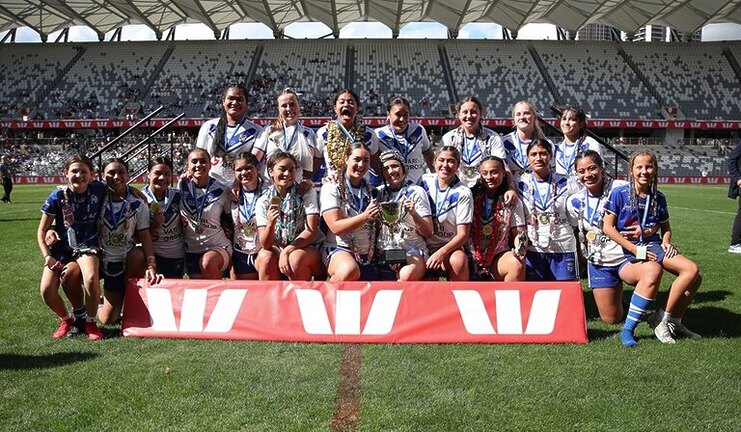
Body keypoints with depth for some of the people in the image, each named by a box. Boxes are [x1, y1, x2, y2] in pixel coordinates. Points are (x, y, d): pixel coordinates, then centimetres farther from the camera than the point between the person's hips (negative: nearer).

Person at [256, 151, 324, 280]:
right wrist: (271, 223, -28)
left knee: (296, 258, -33)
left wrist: (287, 251, -22)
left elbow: (311, 230, -12)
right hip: (277, 250, 2)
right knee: (266, 256, -29)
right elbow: (265, 244, -8)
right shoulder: (263, 201, -1)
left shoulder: (307, 192, -4)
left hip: (308, 248, -1)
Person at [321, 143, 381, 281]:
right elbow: (336, 227, -13)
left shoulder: (372, 191, 13)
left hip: (367, 254, 6)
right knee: (349, 271, -38)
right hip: (338, 250, -6)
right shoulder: (331, 188, -2)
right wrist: (365, 216, -25)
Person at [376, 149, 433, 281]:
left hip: (413, 251, -3)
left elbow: (429, 232, 1)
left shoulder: (416, 191, 4)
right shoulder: (379, 192, 14)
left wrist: (414, 213, -16)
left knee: (407, 276, -34)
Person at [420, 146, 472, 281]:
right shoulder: (425, 181, 2)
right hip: (423, 246, 2)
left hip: (449, 247, -2)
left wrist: (441, 253, -25)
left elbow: (463, 234, -11)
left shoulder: (463, 193, -7)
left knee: (459, 261, -36)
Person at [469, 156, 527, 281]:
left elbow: (518, 233, 5)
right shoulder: (472, 196, 4)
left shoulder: (513, 202, 7)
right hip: (472, 257, 0)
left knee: (517, 265, -31)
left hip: (499, 255, 0)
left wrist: (520, 248, -19)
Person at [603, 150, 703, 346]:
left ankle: (673, 321, 1)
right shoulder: (620, 193, -4)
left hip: (653, 245, 6)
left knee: (693, 271, -13)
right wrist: (635, 250, -14)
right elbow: (608, 227, -9)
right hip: (628, 249, -6)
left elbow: (665, 227, 24)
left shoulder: (658, 197, 11)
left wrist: (666, 242, 0)